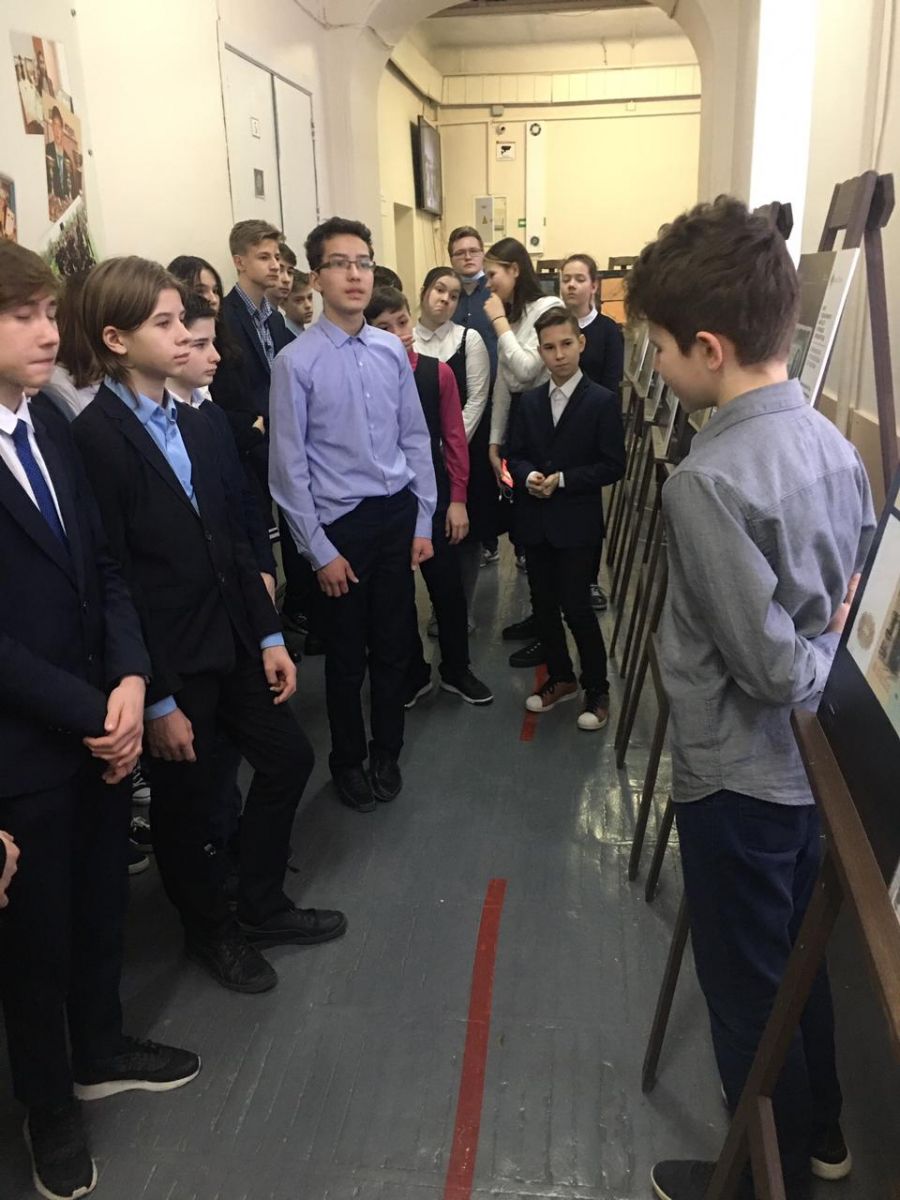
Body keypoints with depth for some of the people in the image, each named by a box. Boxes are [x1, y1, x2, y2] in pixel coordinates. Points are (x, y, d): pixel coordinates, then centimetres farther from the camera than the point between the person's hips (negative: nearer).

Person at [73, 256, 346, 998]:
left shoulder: (196, 425, 7)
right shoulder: (94, 438, -18)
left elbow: (234, 541, 10)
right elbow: (112, 580, -19)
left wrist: (270, 634, 6)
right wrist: (155, 697, -17)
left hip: (232, 640, 8)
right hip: (171, 659, -7)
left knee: (289, 757, 17)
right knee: (189, 804, 12)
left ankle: (262, 904, 40)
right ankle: (210, 931, 39)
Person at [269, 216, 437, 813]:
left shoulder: (393, 351, 0)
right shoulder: (296, 361, -11)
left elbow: (416, 439, 7)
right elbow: (289, 465, -9)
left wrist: (423, 522, 4)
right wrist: (320, 550, -9)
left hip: (398, 514, 4)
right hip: (342, 521, -3)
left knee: (395, 644, 15)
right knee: (347, 653, 11)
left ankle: (388, 751, 37)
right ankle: (349, 759, 34)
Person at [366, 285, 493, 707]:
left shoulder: (438, 372, -3)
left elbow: (454, 438, 0)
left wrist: (458, 499, -1)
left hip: (434, 496, 1)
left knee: (447, 585, 10)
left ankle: (456, 670, 29)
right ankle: (413, 673, 30)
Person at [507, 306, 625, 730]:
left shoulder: (602, 401, -6)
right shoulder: (529, 401, 9)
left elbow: (613, 466, -9)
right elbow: (517, 455, 10)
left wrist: (562, 480, -16)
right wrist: (529, 477, -12)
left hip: (577, 523, -5)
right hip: (535, 521, 5)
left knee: (576, 607, -4)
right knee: (543, 604, 12)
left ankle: (597, 689, 14)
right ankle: (560, 678, 30)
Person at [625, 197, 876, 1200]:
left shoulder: (707, 481, -28)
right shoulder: (831, 442, -1)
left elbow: (772, 665, -25)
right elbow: (855, 590, 8)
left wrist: (816, 663, -9)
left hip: (738, 775, -8)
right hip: (813, 761, 8)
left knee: (747, 988, 14)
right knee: (801, 963, 26)